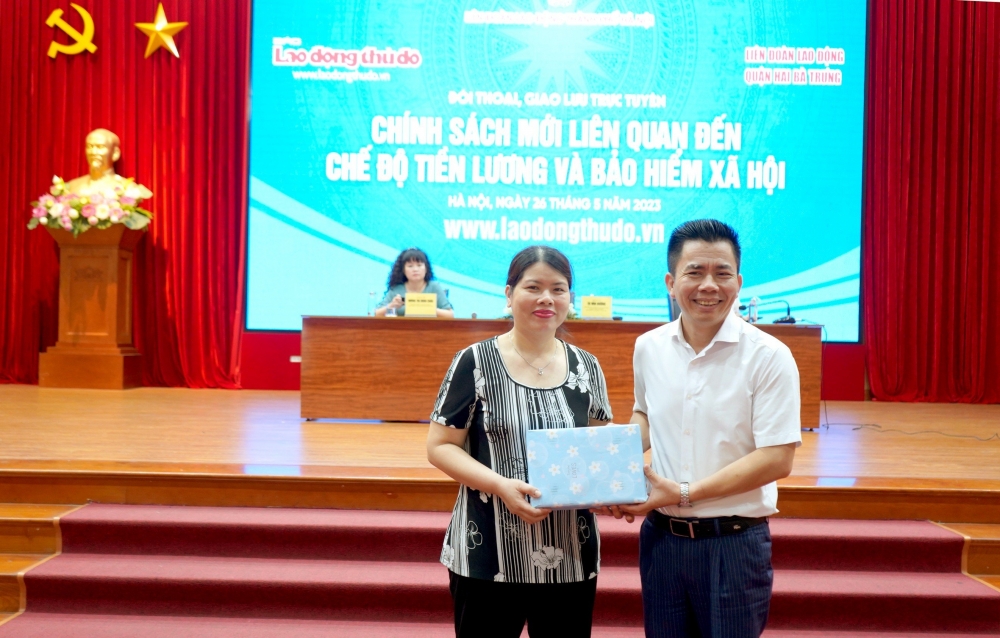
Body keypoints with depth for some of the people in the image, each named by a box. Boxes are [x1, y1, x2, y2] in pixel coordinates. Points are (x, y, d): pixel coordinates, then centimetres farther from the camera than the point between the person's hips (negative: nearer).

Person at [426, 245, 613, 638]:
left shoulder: (587, 368, 6)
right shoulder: (474, 362, -5)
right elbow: (440, 447, -5)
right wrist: (501, 485, -20)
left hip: (571, 557, 4)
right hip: (487, 555, -3)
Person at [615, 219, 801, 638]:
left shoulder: (768, 357, -12)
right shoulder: (649, 348, 2)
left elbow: (776, 460, -16)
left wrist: (685, 493, -17)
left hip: (734, 543, -4)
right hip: (660, 537, 4)